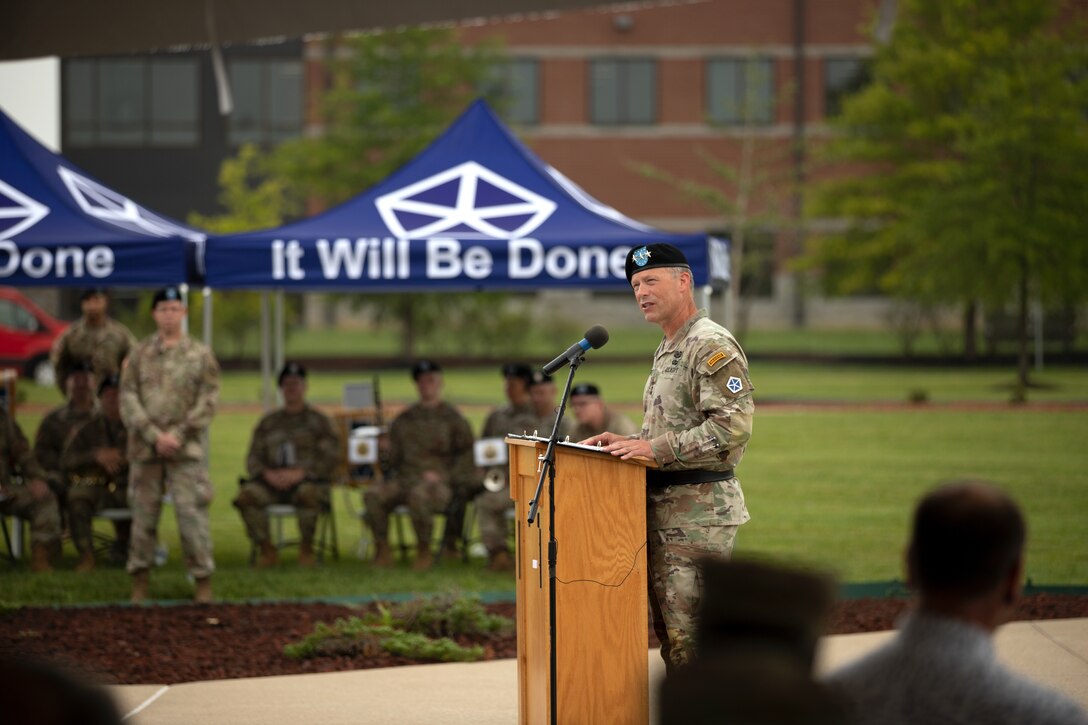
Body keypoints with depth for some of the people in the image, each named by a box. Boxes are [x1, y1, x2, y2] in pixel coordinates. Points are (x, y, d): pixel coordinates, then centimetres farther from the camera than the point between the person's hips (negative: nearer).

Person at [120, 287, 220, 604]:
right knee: (144, 513, 5)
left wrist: (178, 435, -11)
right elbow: (128, 400, 1)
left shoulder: (200, 355, 5)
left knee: (192, 513, -6)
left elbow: (207, 402, -1)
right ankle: (139, 583, 13)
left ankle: (203, 582, 0)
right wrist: (155, 436, -11)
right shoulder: (139, 355, 8)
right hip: (145, 448, 2)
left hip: (187, 448, -2)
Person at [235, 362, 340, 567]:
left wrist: (299, 473, -14)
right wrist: (268, 474, -8)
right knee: (246, 495, -28)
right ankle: (266, 549, -17)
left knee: (308, 494, -40)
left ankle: (306, 549, -20)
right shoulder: (268, 423, 21)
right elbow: (253, 459, 15)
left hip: (308, 481, -3)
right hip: (272, 482, 3)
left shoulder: (318, 421, 11)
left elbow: (330, 459, 0)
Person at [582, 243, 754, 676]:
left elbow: (733, 426, -23)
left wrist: (656, 449, -23)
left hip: (699, 509, -10)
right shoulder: (667, 350, 20)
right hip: (664, 509, 10)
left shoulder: (712, 346, -12)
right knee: (669, 628, 12)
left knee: (691, 632, -10)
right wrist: (628, 443, 10)